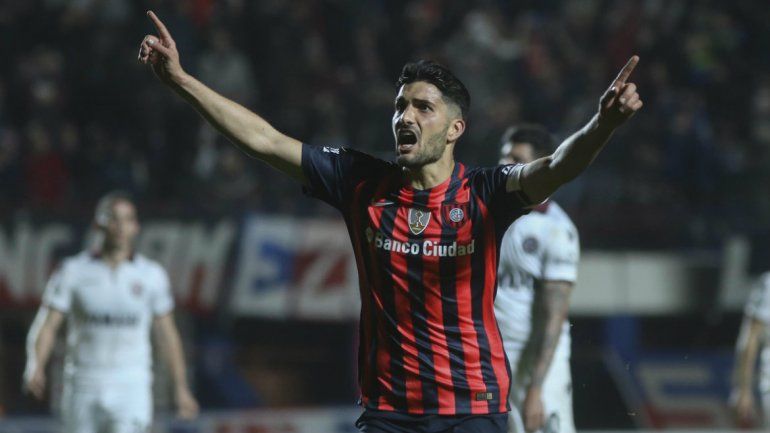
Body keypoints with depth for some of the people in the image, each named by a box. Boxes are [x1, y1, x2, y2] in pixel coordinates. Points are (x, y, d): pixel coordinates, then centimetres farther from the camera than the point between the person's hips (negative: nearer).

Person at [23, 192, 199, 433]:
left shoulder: (151, 275, 1)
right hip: (83, 388, 1)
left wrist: (181, 387, 10)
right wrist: (36, 369, -23)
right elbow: (47, 325, -6)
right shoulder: (74, 271, -2)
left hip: (131, 388, -1)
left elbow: (167, 333, 9)